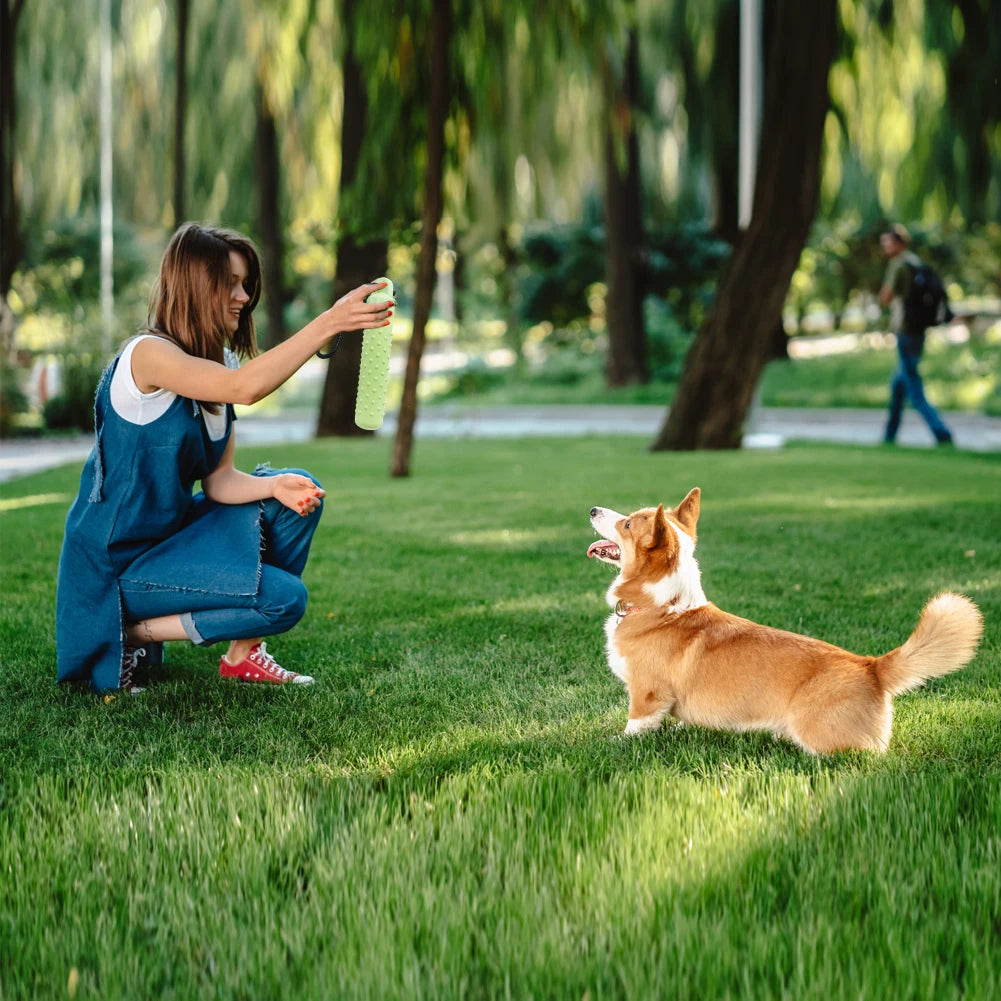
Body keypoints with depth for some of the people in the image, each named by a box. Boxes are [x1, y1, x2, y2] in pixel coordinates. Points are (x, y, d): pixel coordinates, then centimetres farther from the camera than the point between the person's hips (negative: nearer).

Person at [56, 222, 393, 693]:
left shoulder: (219, 362, 7)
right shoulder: (148, 354, -21)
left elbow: (219, 482, 2)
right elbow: (245, 387, -39)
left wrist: (276, 486, -18)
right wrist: (329, 323, -43)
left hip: (171, 531, 9)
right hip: (117, 562, -9)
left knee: (299, 490, 1)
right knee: (284, 598, -16)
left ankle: (244, 653, 6)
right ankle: (133, 634, -3)